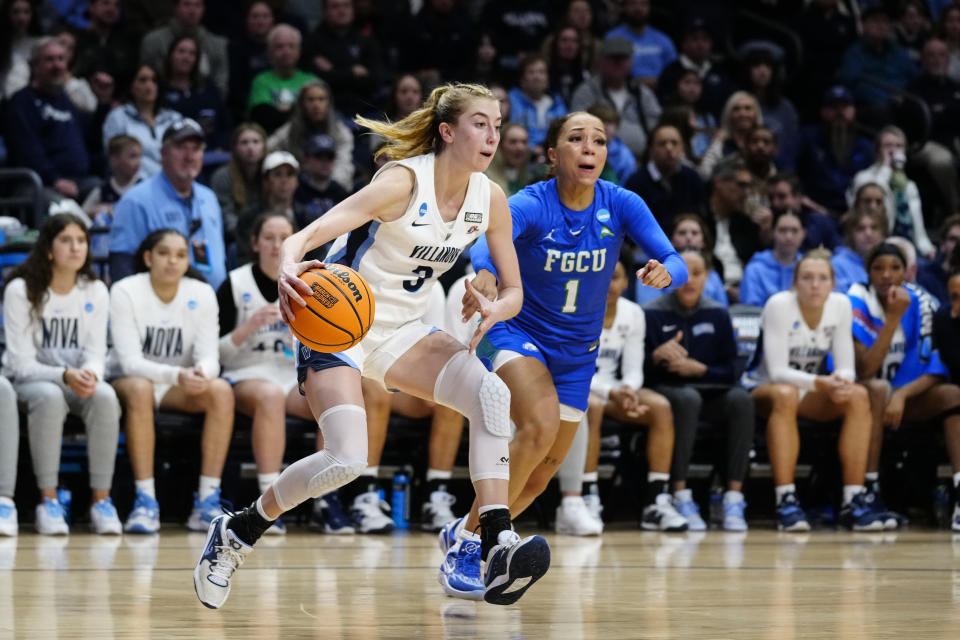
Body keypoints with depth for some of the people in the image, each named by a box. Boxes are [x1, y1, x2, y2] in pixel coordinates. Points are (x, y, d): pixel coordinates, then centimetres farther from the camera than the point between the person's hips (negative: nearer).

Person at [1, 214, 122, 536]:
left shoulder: (96, 292, 3)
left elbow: (96, 352, 0)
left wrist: (90, 374, -25)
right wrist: (65, 376, -29)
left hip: (78, 382, 3)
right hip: (27, 381, -3)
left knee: (105, 397, -31)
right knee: (50, 397, -38)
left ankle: (102, 499, -27)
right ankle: (48, 501, -31)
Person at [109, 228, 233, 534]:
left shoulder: (202, 294, -5)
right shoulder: (125, 292, -14)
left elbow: (210, 356, -11)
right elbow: (129, 361, -21)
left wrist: (201, 372, -37)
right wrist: (176, 375, -39)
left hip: (180, 390, 3)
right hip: (127, 381, -3)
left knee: (221, 391, -27)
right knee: (140, 389, -38)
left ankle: (207, 501, -27)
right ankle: (145, 501, -36)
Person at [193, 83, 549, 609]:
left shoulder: (489, 199, -4)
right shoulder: (405, 181, -22)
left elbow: (513, 290, 6)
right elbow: (305, 237, -31)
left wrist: (495, 309, -20)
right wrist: (289, 270, -54)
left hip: (400, 329, 6)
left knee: (491, 394, -20)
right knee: (346, 460, -20)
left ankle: (497, 550, -25)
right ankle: (235, 533, 5)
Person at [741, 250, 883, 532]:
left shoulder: (840, 305, -7)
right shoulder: (779, 305, -20)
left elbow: (846, 368, -8)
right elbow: (777, 372, -26)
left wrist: (841, 380, -33)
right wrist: (821, 383, -42)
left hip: (809, 393, 5)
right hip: (761, 391, -5)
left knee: (858, 396, -24)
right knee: (785, 395, -40)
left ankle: (854, 500, -27)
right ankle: (786, 501, -42)